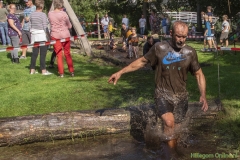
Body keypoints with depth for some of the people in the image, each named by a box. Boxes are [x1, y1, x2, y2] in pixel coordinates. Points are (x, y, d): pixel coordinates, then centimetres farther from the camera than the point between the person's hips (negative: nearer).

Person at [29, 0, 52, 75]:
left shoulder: (32, 14, 8)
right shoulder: (43, 15, -11)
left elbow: (30, 26, 11)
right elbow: (45, 27, -11)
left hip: (34, 36, 6)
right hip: (42, 36, -6)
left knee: (34, 53, 11)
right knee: (43, 53, -2)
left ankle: (32, 70, 16)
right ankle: (43, 70, 1)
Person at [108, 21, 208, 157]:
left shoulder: (190, 52, -2)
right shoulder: (160, 48, -7)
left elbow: (199, 74, 6)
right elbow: (142, 61, 4)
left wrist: (203, 95, -9)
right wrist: (120, 72, 0)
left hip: (181, 96, 3)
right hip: (163, 94, -2)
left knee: (175, 130, 11)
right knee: (169, 123, -26)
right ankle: (173, 154, -7)